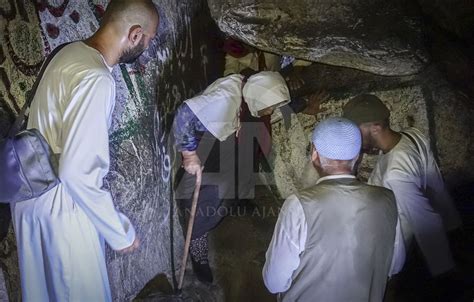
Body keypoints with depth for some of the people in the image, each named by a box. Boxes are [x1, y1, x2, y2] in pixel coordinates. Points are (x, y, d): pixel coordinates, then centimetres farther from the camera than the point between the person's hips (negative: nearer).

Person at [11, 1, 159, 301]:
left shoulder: (72, 52, 2)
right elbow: (78, 172, -28)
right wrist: (120, 231, -18)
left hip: (32, 190, 9)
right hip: (61, 204, -8)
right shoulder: (96, 80, -26)